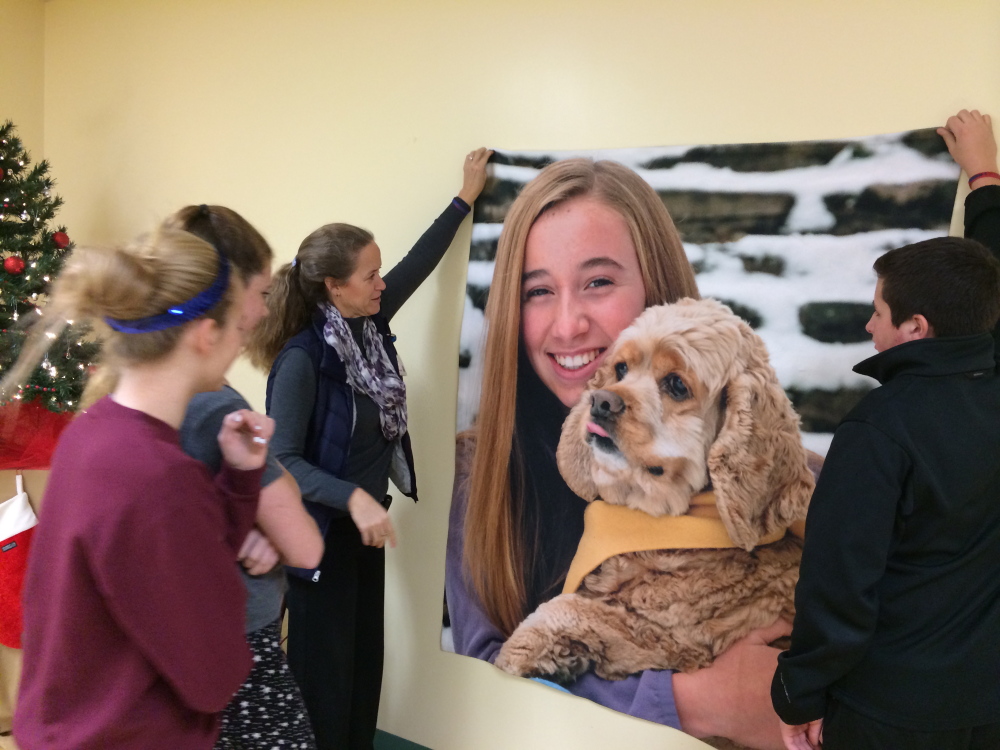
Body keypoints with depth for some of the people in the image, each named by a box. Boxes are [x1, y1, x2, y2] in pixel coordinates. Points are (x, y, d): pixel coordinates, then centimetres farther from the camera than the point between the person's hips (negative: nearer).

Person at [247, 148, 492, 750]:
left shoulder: (369, 325, -3)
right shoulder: (302, 358, -24)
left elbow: (418, 264, 8)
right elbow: (282, 459, -23)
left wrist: (465, 199, 13)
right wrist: (353, 497, -34)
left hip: (365, 521, 8)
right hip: (323, 529, -8)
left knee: (366, 652, 20)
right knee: (325, 661, 8)